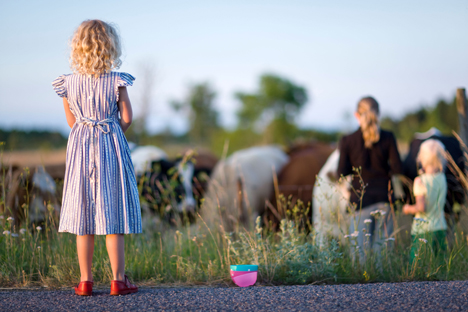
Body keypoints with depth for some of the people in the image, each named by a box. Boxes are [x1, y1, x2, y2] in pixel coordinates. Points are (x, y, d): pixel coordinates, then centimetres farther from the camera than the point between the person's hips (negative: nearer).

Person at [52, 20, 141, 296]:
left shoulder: (68, 84, -1)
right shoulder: (117, 82, -9)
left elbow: (72, 121, 7)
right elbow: (126, 118, -4)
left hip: (80, 148, 2)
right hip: (112, 148, -2)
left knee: (83, 215, 6)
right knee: (112, 215, 2)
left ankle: (86, 281, 8)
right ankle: (118, 279, 4)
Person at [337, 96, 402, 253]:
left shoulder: (347, 141, -3)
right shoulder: (388, 138, -2)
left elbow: (342, 173, -2)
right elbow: (397, 168, -6)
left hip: (360, 199, -1)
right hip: (384, 198, 1)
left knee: (360, 247, 2)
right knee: (383, 246, 6)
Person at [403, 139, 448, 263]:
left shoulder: (420, 181, -12)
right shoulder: (442, 178, 4)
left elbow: (421, 207, -17)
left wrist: (408, 208, 4)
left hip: (423, 230, -6)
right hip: (441, 229, 6)